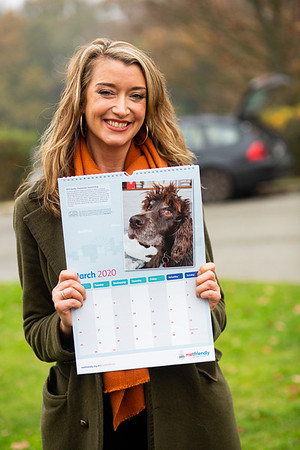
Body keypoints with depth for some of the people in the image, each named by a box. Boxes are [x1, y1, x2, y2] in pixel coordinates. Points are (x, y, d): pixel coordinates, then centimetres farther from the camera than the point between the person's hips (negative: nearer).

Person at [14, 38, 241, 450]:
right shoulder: (37, 208, -3)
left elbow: (215, 315, 8)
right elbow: (37, 334, 4)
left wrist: (207, 304, -14)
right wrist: (64, 324, -17)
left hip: (186, 413, 1)